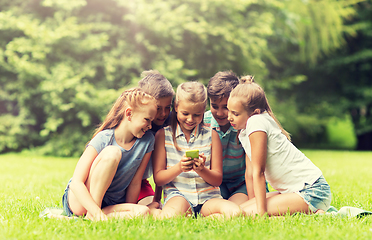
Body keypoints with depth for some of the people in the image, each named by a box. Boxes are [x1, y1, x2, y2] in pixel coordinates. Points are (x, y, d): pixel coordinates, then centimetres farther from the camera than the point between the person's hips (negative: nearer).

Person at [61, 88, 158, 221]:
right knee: (112, 152, -29)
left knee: (143, 211, -30)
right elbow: (76, 183, -24)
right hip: (78, 203, -4)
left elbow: (135, 183, -1)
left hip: (111, 204, 4)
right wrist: (96, 211, -37)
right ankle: (92, 215, -24)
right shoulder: (103, 139, -18)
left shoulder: (147, 141, -5)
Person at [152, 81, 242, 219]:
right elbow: (158, 179, 3)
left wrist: (201, 170, -15)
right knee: (170, 215, -41)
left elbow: (218, 180, 7)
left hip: (207, 197, 4)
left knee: (234, 212, -30)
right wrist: (179, 168, -17)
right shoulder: (163, 135, 6)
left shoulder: (211, 135, 10)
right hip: (177, 194, -4)